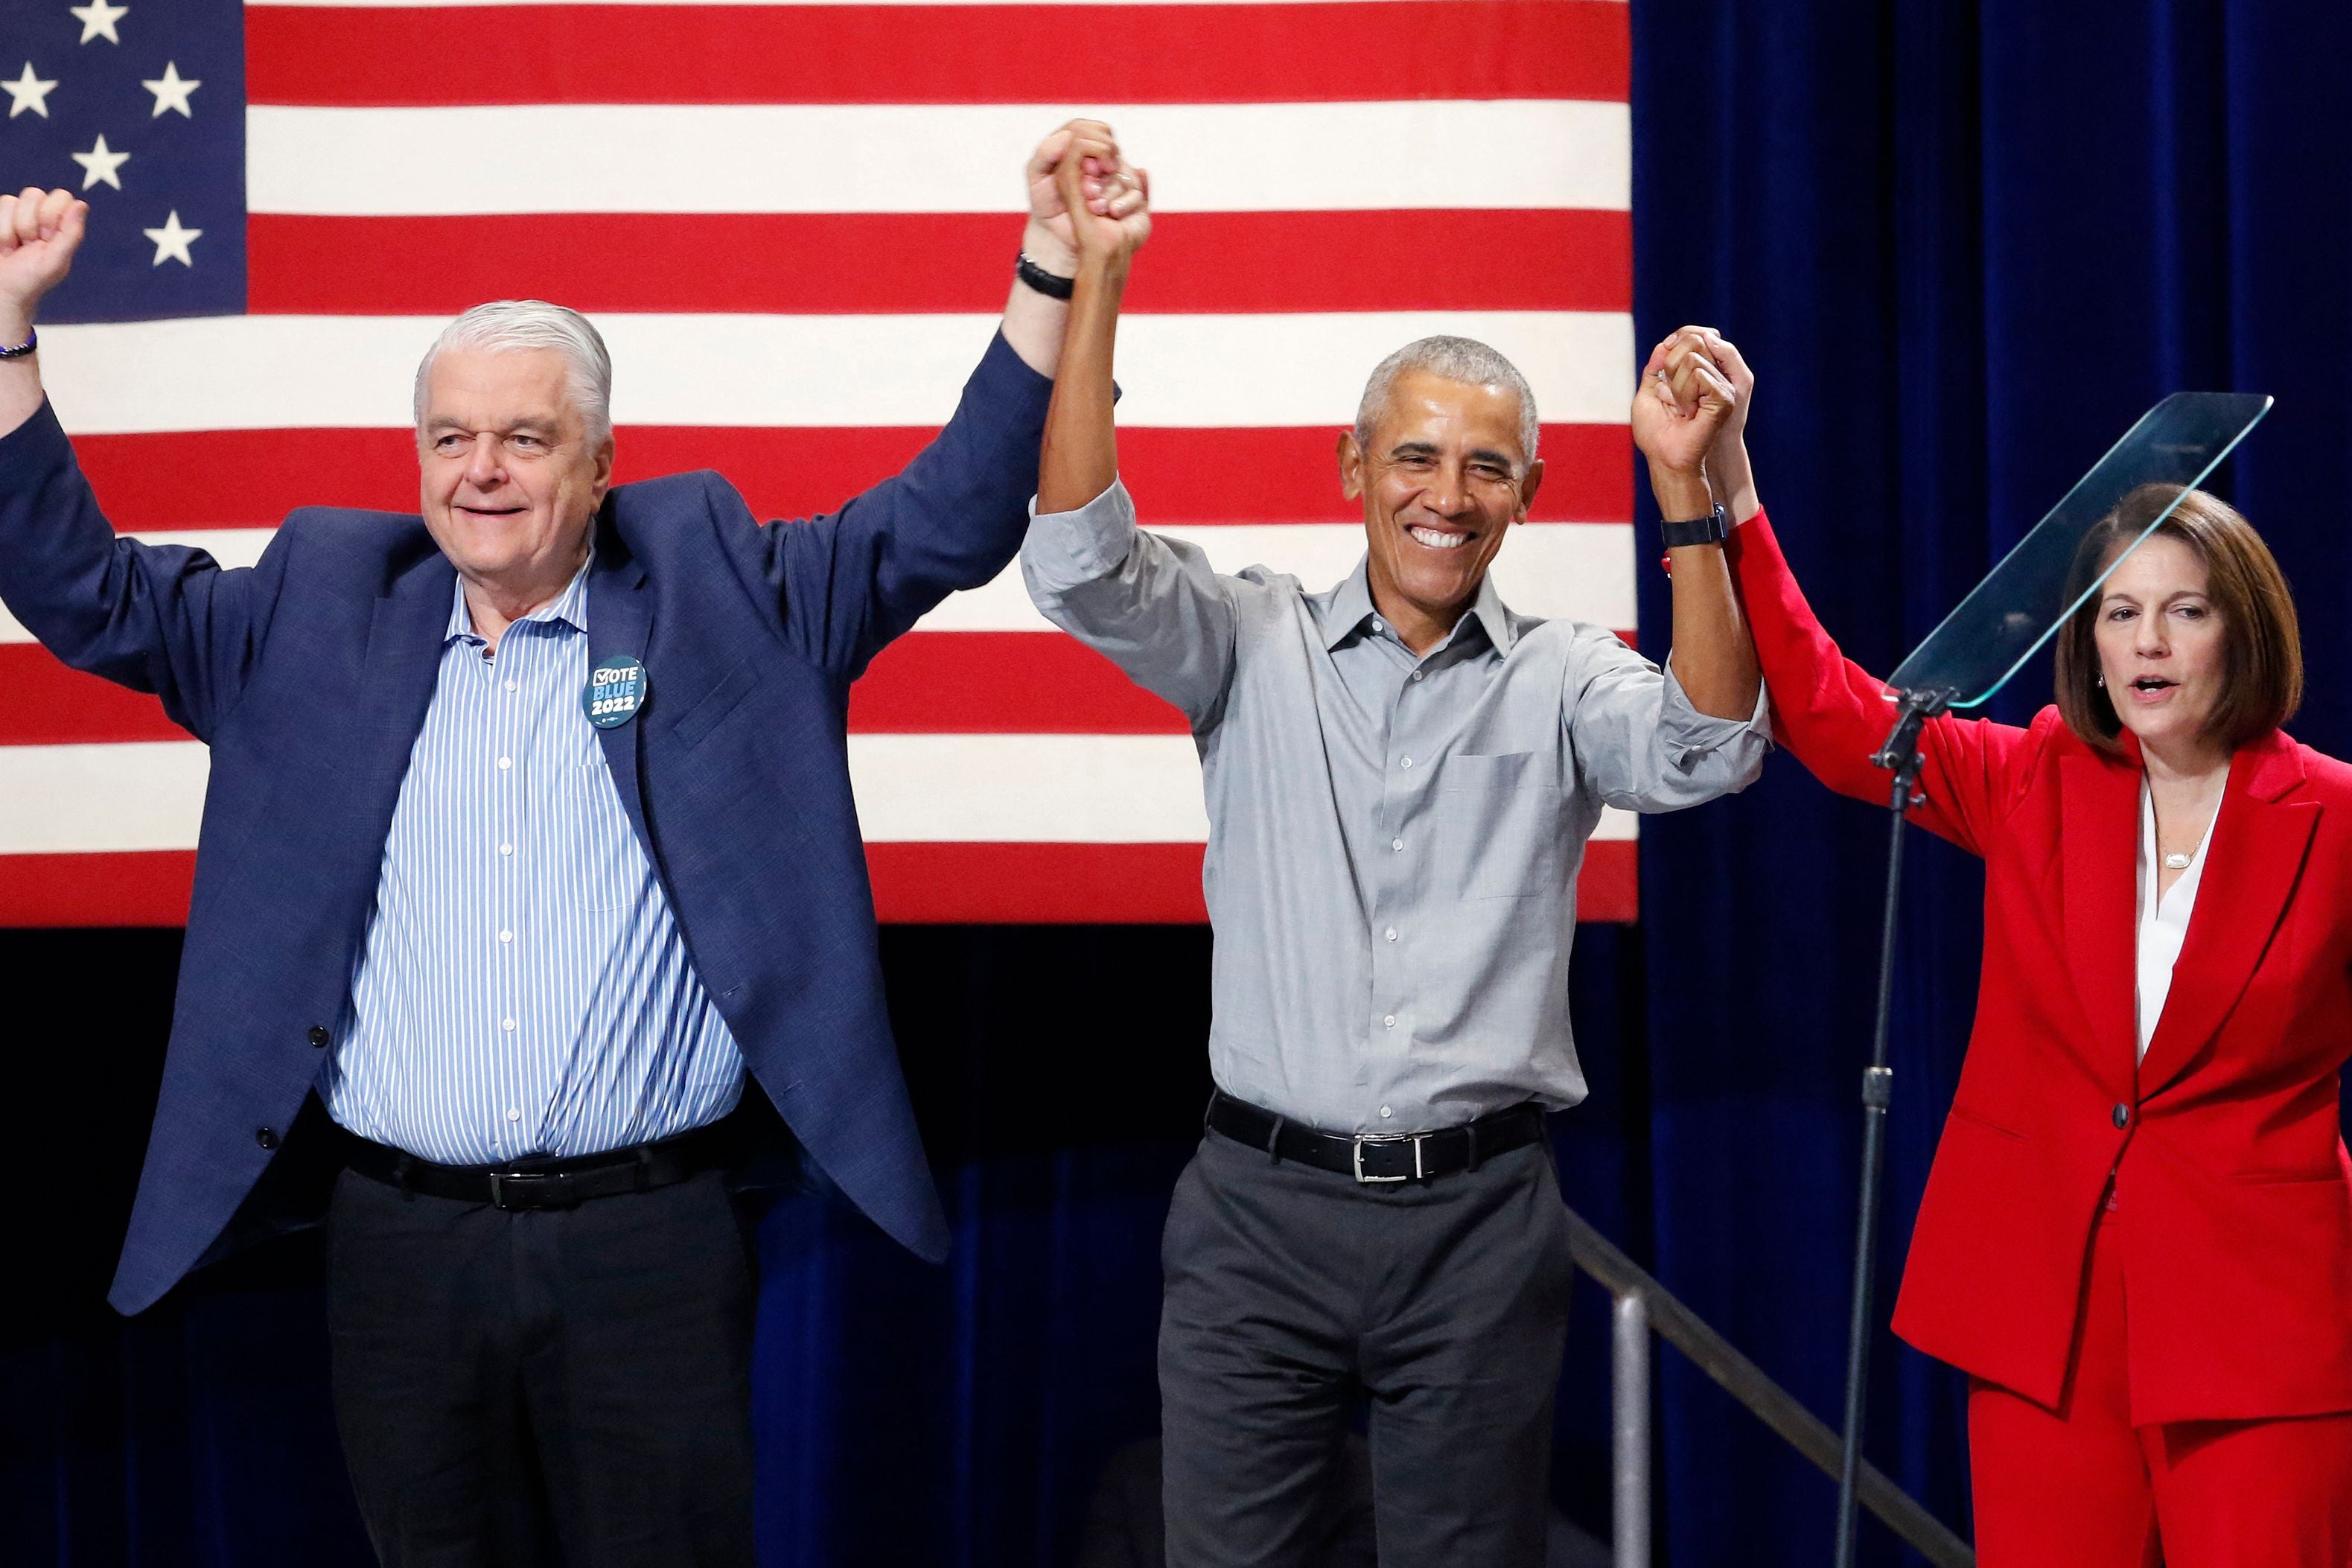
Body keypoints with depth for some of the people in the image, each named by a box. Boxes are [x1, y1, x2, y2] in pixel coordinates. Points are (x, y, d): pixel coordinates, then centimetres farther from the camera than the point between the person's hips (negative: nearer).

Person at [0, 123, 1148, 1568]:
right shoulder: (319, 612, 9)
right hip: (402, 1245, 2)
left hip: (649, 1244, -2)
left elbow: (951, 523, 0)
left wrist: (1054, 275, -10)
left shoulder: (714, 594, 4)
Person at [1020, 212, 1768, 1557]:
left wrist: (1687, 488, -25)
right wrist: (1097, 281, -17)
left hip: (1480, 1212, 0)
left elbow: (1706, 750, -15)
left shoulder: (1563, 679, 4)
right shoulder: (1257, 644, 4)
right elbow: (1081, 563, -9)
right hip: (1262, 1205, 0)